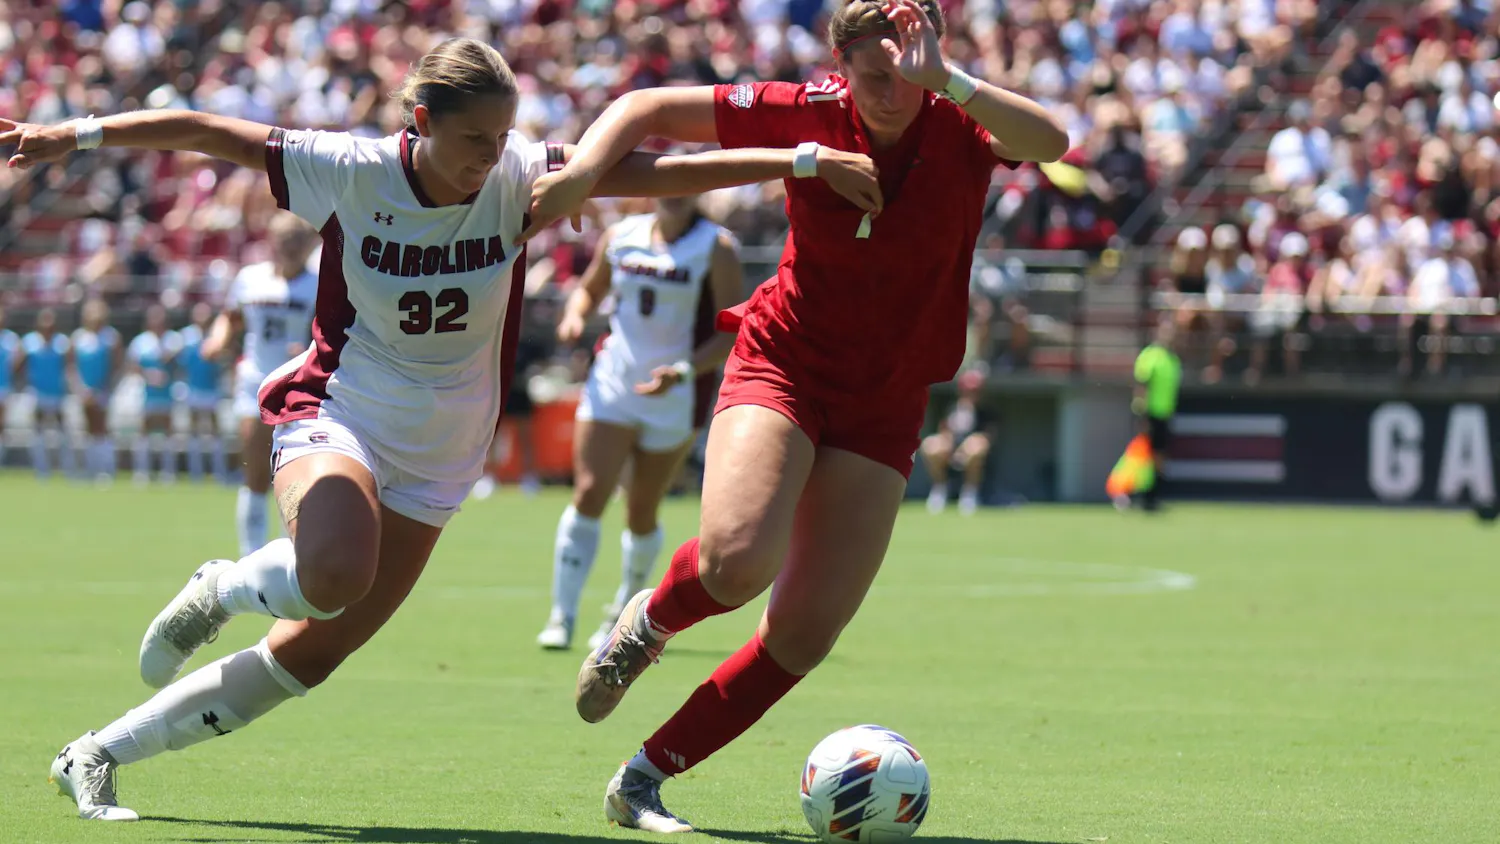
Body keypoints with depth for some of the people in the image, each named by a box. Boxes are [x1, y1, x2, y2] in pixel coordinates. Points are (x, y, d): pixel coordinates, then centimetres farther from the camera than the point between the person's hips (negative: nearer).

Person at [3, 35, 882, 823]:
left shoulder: (517, 178, -11)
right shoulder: (349, 171, -15)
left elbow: (664, 173, -15)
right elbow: (205, 131, -9)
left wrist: (805, 161, -22)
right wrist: (75, 134, -12)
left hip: (438, 457, 4)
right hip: (338, 411, -3)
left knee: (308, 656, 1)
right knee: (335, 576, -36)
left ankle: (100, 756, 16)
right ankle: (220, 590, 0)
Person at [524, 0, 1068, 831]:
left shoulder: (960, 128, -13)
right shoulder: (807, 113, -11)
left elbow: (1049, 141, -35)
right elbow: (647, 108, -4)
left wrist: (942, 77, -43)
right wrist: (582, 171, -22)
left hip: (885, 404, 2)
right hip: (782, 364, -2)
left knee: (805, 632, -3)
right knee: (737, 558, -28)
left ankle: (643, 778, 12)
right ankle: (650, 621, 7)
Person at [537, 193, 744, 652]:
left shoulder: (716, 248, -8)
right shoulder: (621, 236, 3)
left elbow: (733, 333, -10)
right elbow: (590, 289, 20)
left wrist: (683, 371, -24)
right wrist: (574, 316, -4)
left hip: (674, 397, -2)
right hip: (611, 384, 2)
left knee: (641, 515, 7)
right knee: (589, 494, -12)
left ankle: (624, 612, 30)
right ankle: (561, 618, -10)